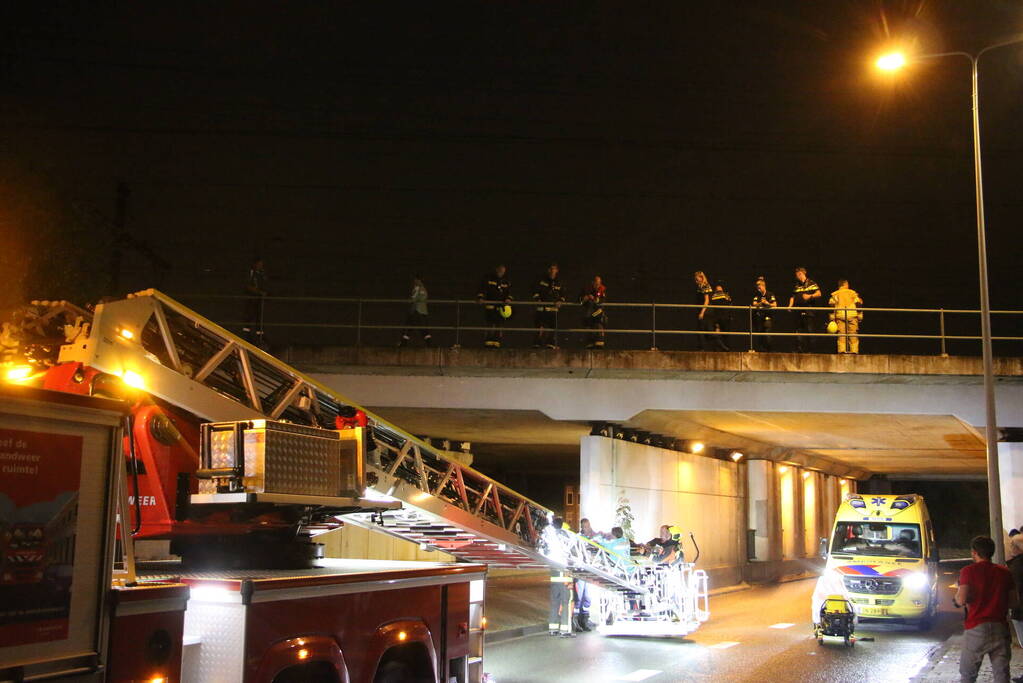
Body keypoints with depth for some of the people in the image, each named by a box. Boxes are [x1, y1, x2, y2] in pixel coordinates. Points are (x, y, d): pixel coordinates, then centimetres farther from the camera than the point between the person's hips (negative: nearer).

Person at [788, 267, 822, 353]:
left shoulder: (811, 283, 3)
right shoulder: (796, 286, 19)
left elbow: (819, 294, -5)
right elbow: (793, 297, 20)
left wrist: (810, 296, -20)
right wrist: (790, 306, 4)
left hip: (809, 311, -5)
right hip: (799, 311, 5)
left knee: (809, 330, -6)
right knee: (799, 330, 1)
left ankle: (810, 350, -2)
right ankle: (799, 350, 4)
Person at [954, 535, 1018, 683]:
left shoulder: (969, 571, -6)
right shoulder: (1004, 572, 8)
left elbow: (961, 600, -16)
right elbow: (1015, 602, 10)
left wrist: (956, 598, 6)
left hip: (976, 628, -4)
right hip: (1000, 628, 4)